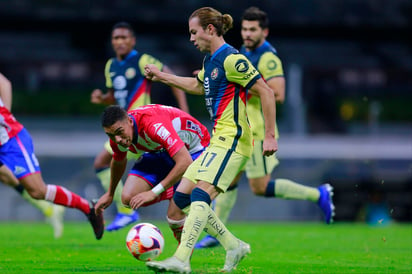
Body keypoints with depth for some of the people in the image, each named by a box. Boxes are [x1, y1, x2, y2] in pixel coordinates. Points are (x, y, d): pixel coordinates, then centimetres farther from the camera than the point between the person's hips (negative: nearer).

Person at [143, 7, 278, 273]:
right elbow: (198, 86, 38)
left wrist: (270, 136, -18)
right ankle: (234, 246, 11)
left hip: (232, 141, -10)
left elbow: (266, 92, -16)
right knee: (182, 196, 7)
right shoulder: (210, 60, 15)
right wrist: (162, 76, 43)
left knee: (200, 194, -21)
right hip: (218, 141, 10)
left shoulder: (231, 59, -14)